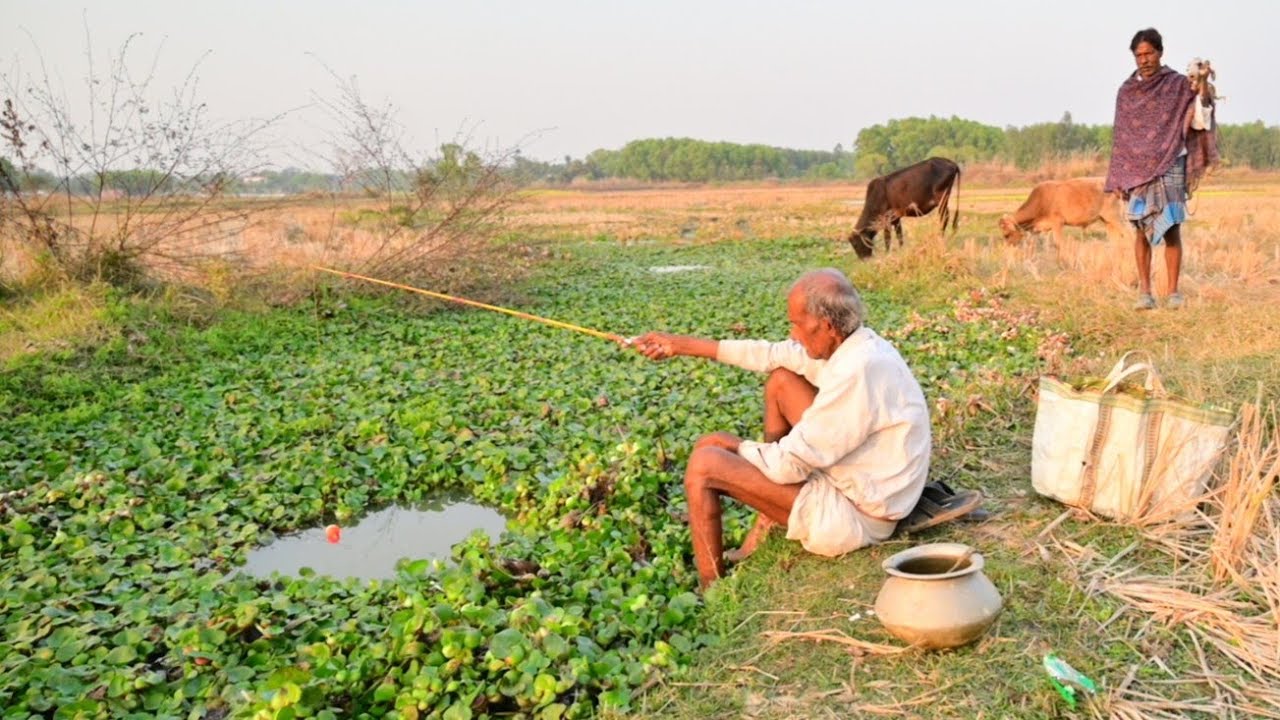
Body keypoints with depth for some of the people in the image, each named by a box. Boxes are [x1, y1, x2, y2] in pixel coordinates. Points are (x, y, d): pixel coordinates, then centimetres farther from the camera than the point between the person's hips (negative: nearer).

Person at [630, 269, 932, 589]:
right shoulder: (858, 346, 0)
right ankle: (766, 529, 15)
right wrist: (681, 345, 14)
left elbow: (789, 464, -25)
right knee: (780, 379, 12)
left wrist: (735, 446, -4)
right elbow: (774, 355, 11)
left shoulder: (858, 371, -28)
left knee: (704, 462, -11)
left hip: (854, 517, -10)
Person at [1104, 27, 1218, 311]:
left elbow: (1197, 122, -2)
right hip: (1137, 170, 1)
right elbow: (1120, 137, 9)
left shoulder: (1179, 85, 4)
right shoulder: (1126, 91, 9)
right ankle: (1144, 292, 2)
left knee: (1171, 230, -5)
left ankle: (1173, 292, -1)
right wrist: (1117, 179, 5)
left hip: (1170, 168, -1)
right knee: (1142, 231, -1)